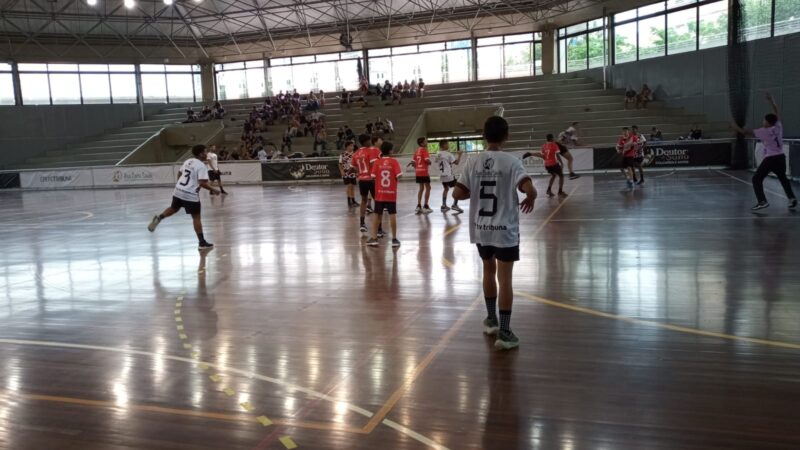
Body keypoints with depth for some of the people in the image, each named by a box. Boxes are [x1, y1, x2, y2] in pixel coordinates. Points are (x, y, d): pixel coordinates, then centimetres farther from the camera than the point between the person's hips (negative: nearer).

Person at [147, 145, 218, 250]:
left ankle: (158, 218, 11)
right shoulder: (201, 166, -13)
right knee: (196, 218, 0)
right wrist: (212, 189, -8)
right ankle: (202, 243, 5)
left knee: (173, 209, 31)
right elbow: (203, 183, -22)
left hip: (178, 191, 7)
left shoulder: (188, 161, 11)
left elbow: (179, 174, 22)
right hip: (190, 195, -7)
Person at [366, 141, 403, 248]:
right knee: (392, 215, 2)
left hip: (379, 194, 2)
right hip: (391, 194, -2)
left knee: (377, 215, 11)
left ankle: (374, 238, 11)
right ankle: (394, 239, 5)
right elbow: (399, 175, -12)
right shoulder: (394, 162, -5)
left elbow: (373, 177, -6)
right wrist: (393, 177, 9)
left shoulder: (377, 162, -1)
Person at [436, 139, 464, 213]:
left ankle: (444, 206, 21)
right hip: (449, 175, -7)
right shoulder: (448, 154, -13)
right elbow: (456, 162, -15)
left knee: (446, 189, 24)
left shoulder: (438, 155, 5)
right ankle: (455, 205, 0)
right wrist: (460, 155, -2)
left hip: (442, 176, 7)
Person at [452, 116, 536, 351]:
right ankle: (504, 332, 3)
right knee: (504, 279, 2)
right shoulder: (511, 162, -10)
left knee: (489, 271, 22)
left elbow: (457, 194, -3)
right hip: (505, 229, -4)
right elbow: (529, 189, -22)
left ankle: (491, 320, 35)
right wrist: (530, 200, 0)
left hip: (480, 228, 4)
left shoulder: (473, 162, -1)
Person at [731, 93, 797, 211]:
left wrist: (737, 127, 13)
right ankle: (792, 199, 18)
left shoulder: (764, 131, -10)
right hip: (781, 157, 7)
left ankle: (762, 201, -12)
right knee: (783, 179, 22)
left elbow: (746, 132, -3)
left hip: (770, 159, -7)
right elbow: (777, 114, 19)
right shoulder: (778, 127, 4)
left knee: (757, 179, -1)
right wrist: (772, 101, 26)